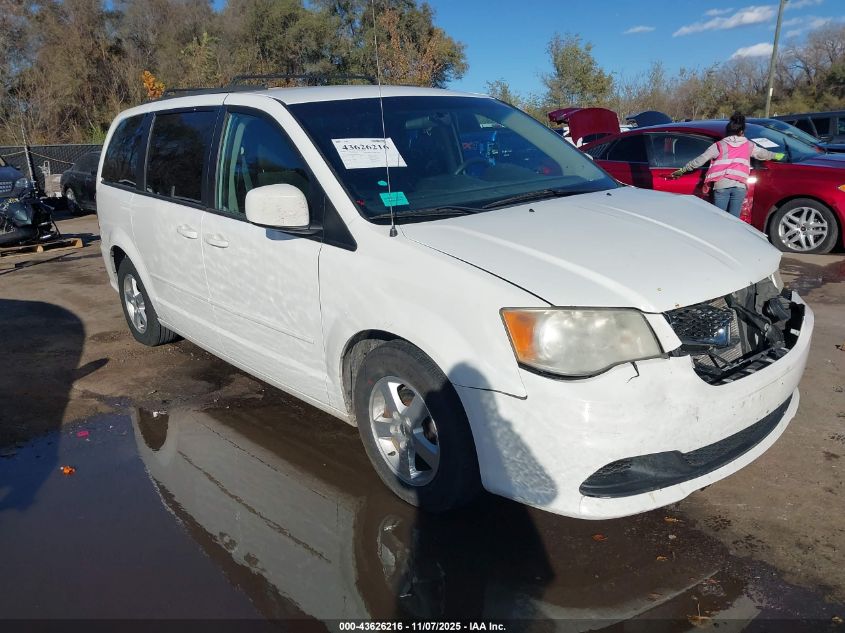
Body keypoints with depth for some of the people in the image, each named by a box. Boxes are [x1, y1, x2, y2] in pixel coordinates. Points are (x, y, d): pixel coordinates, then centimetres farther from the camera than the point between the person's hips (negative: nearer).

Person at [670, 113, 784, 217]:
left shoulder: (719, 145, 9)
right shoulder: (748, 145, 17)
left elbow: (700, 160, 5)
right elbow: (763, 154, 34)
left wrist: (682, 170, 13)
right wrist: (776, 155, 54)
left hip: (721, 185, -2)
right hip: (739, 186, 2)